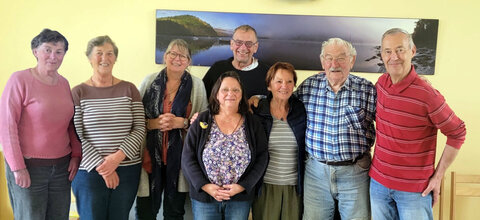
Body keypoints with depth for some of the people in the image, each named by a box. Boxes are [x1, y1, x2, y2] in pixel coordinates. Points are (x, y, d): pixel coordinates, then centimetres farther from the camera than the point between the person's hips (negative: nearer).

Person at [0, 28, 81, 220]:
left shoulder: (64, 83, 8)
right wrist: (17, 167, -13)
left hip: (62, 166, 5)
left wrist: (76, 154, 6)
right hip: (29, 167, -5)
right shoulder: (20, 79, -9)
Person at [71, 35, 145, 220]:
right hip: (89, 171, -1)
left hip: (127, 169, 2)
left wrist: (118, 157, -12)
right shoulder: (78, 92, 1)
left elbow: (139, 129, 0)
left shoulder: (129, 89, 5)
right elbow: (76, 136, -5)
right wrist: (101, 166, -11)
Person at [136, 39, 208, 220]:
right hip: (151, 155, 0)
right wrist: (153, 123, -12)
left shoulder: (197, 85, 3)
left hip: (179, 158, 0)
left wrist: (181, 122, -13)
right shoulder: (150, 81, 5)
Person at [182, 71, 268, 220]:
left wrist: (242, 186, -12)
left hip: (240, 199, 1)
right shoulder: (201, 122, 1)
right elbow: (188, 158, -2)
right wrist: (206, 186, -12)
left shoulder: (253, 124, 2)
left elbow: (262, 159, -1)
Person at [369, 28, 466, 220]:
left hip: (415, 189, -5)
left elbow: (457, 133, -9)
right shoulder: (381, 83, -1)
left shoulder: (427, 95, -19)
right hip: (378, 182, 5)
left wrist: (438, 176, -7)